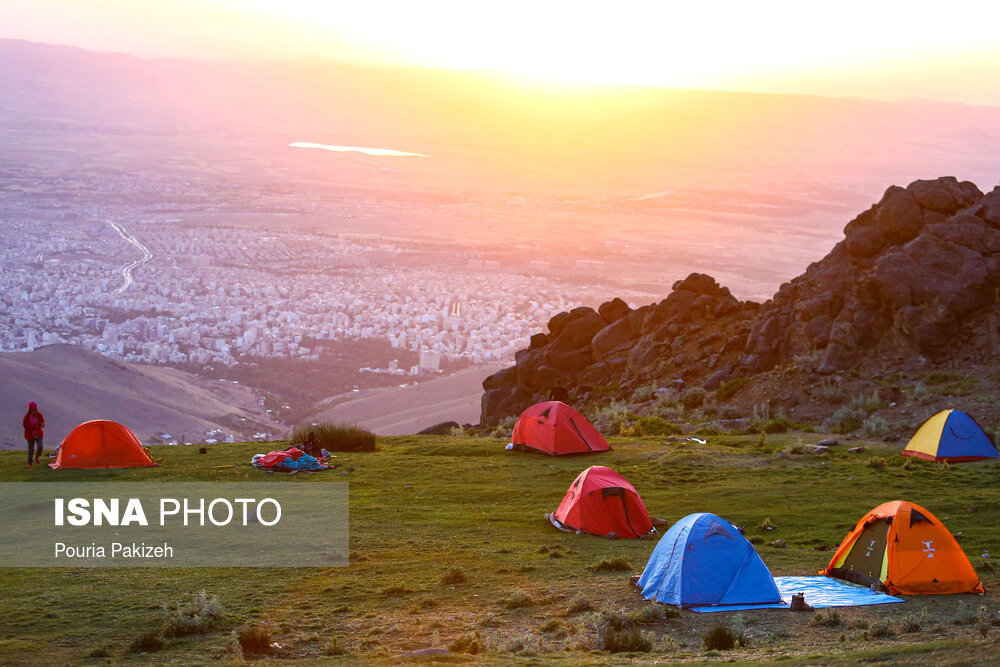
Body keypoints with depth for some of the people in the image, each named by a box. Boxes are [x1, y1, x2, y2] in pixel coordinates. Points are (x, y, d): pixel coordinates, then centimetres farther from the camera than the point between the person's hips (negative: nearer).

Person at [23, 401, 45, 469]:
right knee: (31, 449, 5)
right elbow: (25, 425, -14)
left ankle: (36, 458, 12)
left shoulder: (39, 415, -6)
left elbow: (43, 421, 7)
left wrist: (42, 424, -18)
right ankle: (30, 463, 24)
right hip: (30, 435, -2)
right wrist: (35, 426, -24)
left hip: (38, 434, 2)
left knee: (40, 446, -16)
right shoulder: (27, 416, -16)